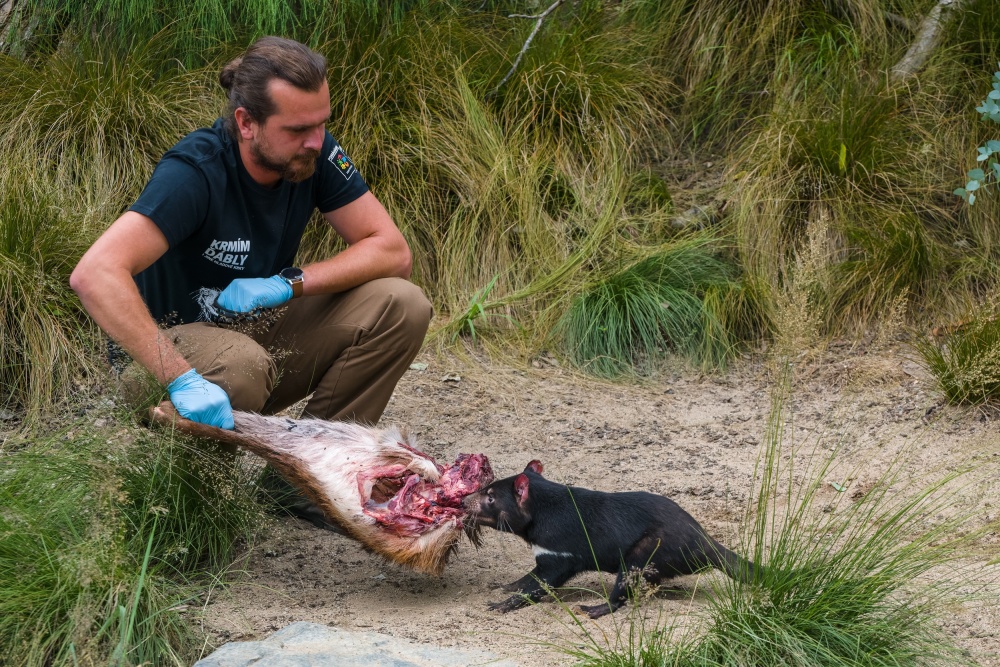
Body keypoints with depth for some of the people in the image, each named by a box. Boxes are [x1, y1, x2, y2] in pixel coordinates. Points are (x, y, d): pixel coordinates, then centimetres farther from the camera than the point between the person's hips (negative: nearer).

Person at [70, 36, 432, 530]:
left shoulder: (314, 155, -11)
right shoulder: (195, 171, -29)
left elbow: (392, 251, -8)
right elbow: (95, 275, -41)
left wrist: (290, 283, -24)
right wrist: (184, 380, -47)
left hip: (261, 331, 6)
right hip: (177, 339, -6)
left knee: (400, 306, -15)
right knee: (240, 365, -40)